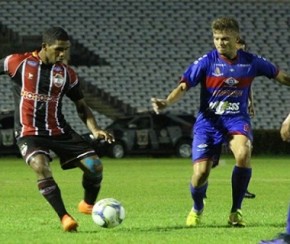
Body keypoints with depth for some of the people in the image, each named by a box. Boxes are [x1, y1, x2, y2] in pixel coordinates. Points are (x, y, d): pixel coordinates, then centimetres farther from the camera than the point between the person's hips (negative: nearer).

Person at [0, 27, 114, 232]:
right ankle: (64, 217, -24)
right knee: (41, 167, -33)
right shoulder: (18, 62, -6)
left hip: (60, 131, 4)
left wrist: (95, 130, -5)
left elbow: (81, 106, 11)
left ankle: (88, 204, 21)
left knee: (94, 165, -9)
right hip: (30, 134, -3)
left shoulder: (67, 74, 3)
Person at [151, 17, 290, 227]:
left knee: (243, 153, -32)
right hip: (208, 122, 0)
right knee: (200, 174, -12)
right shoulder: (207, 62, -7)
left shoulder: (251, 62, -1)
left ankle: (236, 211, -12)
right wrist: (166, 102, -29)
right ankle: (197, 209, 26)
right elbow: (184, 86, -11)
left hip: (237, 119, 0)